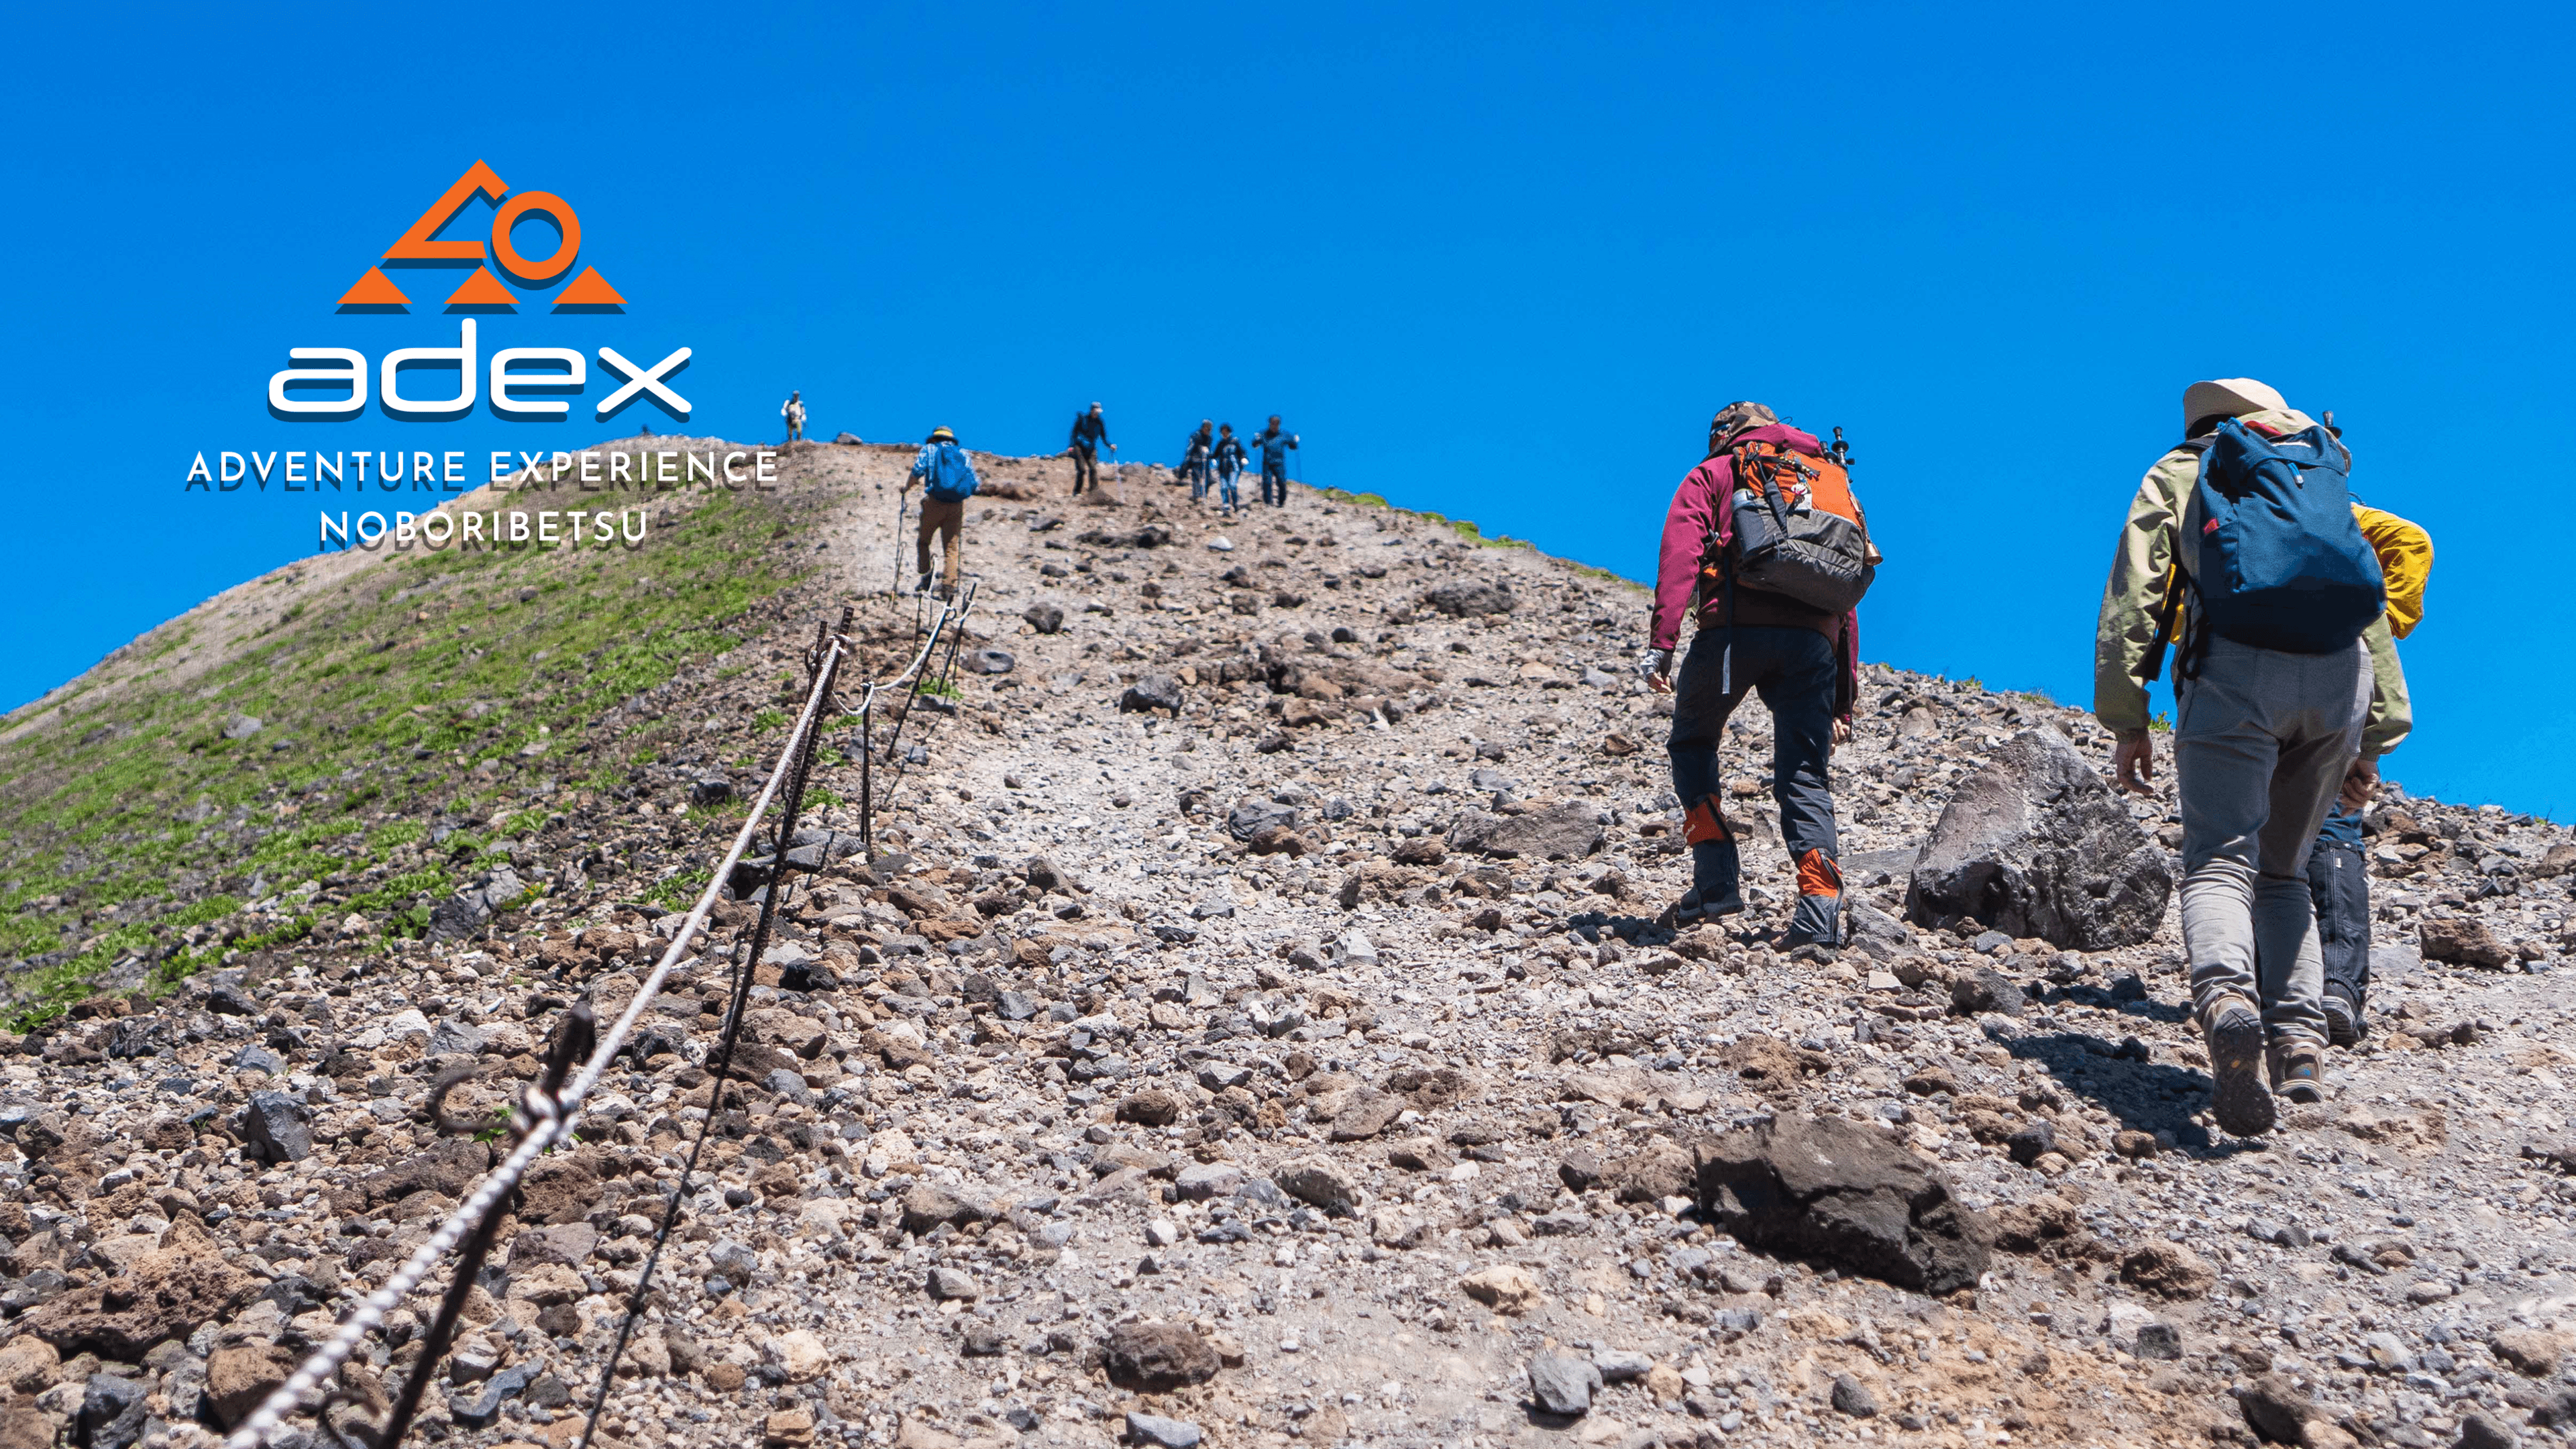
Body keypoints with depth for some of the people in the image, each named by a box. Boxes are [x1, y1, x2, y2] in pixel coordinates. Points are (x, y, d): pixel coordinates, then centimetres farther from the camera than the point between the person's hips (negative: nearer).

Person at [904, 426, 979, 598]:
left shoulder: (930, 449, 11)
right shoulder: (963, 454, 18)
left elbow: (918, 471, -5)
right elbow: (974, 482, 11)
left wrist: (907, 487, 10)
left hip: (934, 502, -2)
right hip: (958, 506, 2)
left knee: (923, 541, 14)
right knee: (951, 547, 5)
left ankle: (926, 578, -1)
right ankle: (949, 586, -6)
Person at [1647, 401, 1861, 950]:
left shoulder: (1713, 473, 20)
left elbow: (1680, 553, 0)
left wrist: (1661, 642, -10)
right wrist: (1846, 694, 26)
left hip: (1736, 625, -3)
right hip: (1813, 637, 3)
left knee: (1692, 742, 18)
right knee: (1803, 775, 4)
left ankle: (1717, 880, 5)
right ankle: (1821, 908, -15)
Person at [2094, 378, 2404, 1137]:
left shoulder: (2178, 473, 23)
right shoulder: (2329, 477, 33)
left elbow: (2131, 598, 8)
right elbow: (2376, 612, 24)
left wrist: (2126, 723, 5)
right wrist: (2367, 742, 24)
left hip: (2237, 664, -3)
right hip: (2342, 673, 4)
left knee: (2220, 860, -11)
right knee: (2283, 872, 16)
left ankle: (2227, 999, -41)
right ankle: (2299, 1040, -1)